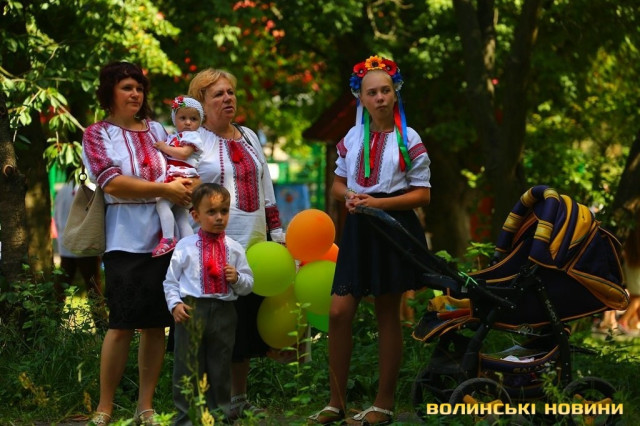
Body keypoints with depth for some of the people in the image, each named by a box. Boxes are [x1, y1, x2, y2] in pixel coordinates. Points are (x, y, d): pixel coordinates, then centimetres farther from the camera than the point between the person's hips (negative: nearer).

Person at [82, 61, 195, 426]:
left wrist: (185, 184, -10)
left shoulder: (157, 130, 14)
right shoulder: (97, 135, 4)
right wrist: (165, 189, -14)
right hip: (126, 241, -3)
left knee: (156, 323, 4)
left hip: (164, 238, 4)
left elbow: (181, 172, 14)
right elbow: (113, 183, -10)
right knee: (123, 324, -6)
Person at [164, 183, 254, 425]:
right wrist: (175, 304, -9)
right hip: (191, 310, -2)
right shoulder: (185, 246, 1)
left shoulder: (234, 249, 7)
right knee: (187, 366, 1)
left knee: (221, 367, 11)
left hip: (224, 312, 2)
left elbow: (248, 285, 11)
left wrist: (237, 278, -10)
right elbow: (171, 280, 5)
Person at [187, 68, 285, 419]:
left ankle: (239, 398, 19)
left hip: (254, 244, 6)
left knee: (248, 323, 9)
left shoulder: (249, 137, 16)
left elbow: (265, 191, 21)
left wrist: (276, 231, 16)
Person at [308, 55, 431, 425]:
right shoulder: (352, 138, 9)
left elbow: (423, 195, -7)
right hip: (358, 229, 4)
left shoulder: (409, 140, -5)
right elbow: (338, 183, 17)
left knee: (388, 315, 3)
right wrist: (349, 195, -7)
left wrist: (377, 202, -17)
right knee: (339, 312, -3)